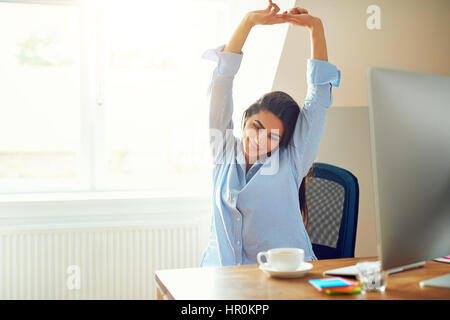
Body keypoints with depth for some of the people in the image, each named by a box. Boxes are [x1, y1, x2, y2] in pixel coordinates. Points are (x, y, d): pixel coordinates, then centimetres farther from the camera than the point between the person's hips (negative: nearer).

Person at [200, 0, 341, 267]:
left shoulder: (290, 162, 4)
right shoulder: (225, 154, 9)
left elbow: (318, 99, 4)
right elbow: (221, 84, 6)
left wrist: (316, 27, 5)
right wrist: (249, 22, 3)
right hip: (221, 276, 2)